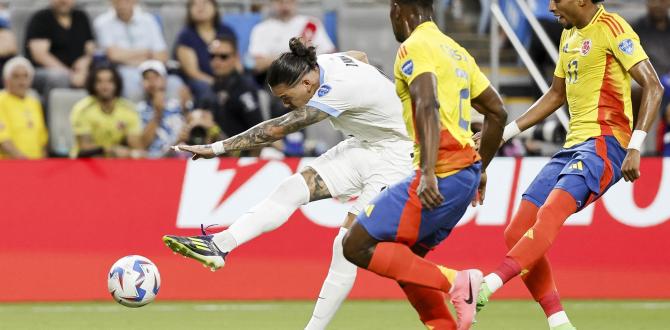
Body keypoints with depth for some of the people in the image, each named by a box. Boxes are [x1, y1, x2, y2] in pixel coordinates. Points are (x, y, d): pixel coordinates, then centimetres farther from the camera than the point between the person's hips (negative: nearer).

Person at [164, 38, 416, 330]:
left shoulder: (337, 91, -32)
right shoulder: (325, 62, -6)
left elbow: (277, 130, -34)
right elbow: (360, 56, 20)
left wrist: (217, 148, -34)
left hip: (396, 156, -9)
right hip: (363, 145, 9)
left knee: (348, 245, -17)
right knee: (292, 189, -12)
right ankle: (218, 245, -24)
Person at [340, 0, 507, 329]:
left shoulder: (413, 47, -7)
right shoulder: (456, 51, 19)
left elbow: (428, 105, -24)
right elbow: (497, 112, 23)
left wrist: (428, 173, -34)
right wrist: (480, 169, 32)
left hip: (440, 177, -9)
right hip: (467, 172, 9)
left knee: (358, 246, -7)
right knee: (404, 260, 18)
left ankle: (456, 281, -17)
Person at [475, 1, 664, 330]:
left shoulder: (611, 28, -7)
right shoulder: (569, 35, 19)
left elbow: (653, 86, -14)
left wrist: (635, 148, -23)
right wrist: (504, 133, 27)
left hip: (604, 143, -10)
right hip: (574, 144, 10)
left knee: (549, 214, -30)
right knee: (517, 233, 0)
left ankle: (488, 285, -47)